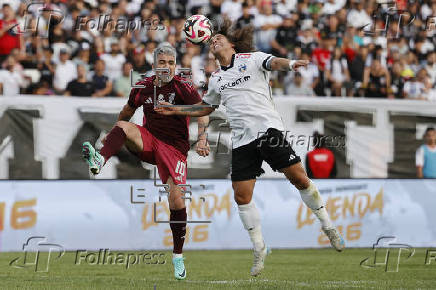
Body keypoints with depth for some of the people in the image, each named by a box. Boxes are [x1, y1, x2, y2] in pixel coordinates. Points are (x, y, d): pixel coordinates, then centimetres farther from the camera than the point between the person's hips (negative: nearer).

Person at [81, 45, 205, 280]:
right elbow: (127, 112, 21)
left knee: (177, 201, -11)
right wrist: (112, 135, 27)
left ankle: (178, 256, 3)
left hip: (174, 148, -3)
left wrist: (201, 138, -34)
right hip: (148, 141, 3)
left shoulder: (182, 87, -9)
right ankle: (100, 160, -51)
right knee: (121, 126, -26)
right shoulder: (143, 87, 3)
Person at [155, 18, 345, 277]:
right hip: (242, 140, 5)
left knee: (299, 178, -12)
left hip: (268, 128, -5)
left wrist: (289, 64, -36)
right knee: (242, 197, -3)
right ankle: (260, 250, 10)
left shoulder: (251, 59, 6)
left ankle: (328, 227, 6)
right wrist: (176, 110, 30)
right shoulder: (216, 79, 21)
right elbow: (206, 107, 37)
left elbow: (273, 62, -14)